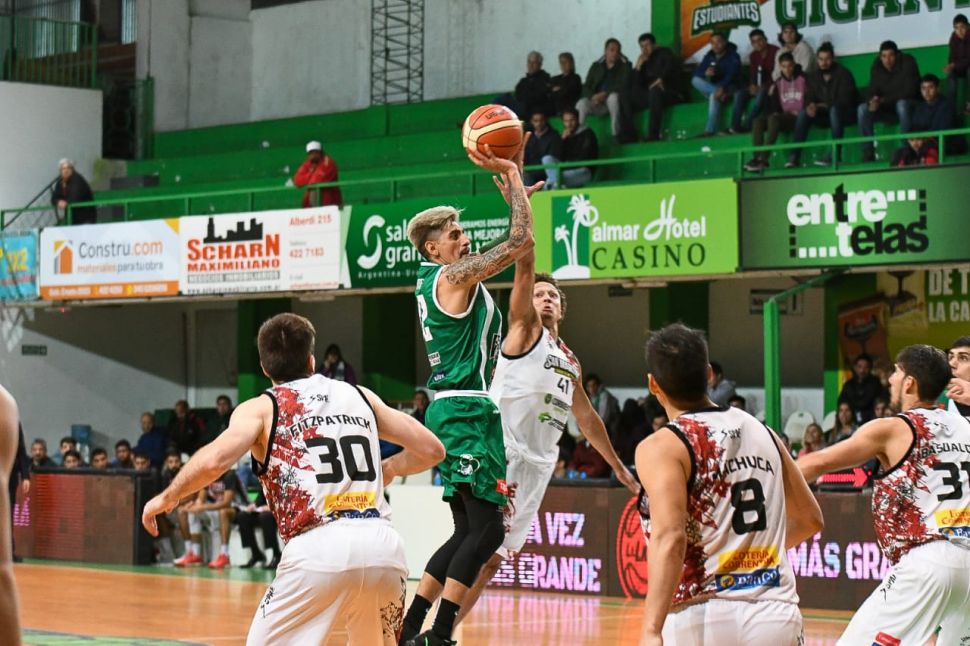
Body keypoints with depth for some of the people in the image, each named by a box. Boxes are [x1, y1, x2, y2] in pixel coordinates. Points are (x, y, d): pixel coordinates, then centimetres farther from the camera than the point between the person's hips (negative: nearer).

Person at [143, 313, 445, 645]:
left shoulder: (261, 408, 10)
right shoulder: (360, 396, 21)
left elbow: (214, 460, -8)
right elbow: (432, 449, 22)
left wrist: (165, 498, 9)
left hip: (318, 547, -4)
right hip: (381, 543, 4)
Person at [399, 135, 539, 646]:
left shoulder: (436, 280, 18)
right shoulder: (452, 277, -10)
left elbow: (513, 246, 29)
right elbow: (522, 240, -16)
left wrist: (513, 184, 23)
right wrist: (512, 175, -6)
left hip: (453, 409, 10)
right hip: (465, 411, -10)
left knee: (469, 529, 13)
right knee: (487, 527, -12)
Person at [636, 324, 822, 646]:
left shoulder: (662, 447, -6)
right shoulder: (762, 433, 12)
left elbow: (670, 538, -21)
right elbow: (810, 519, 22)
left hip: (702, 619, -5)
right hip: (776, 617, 5)